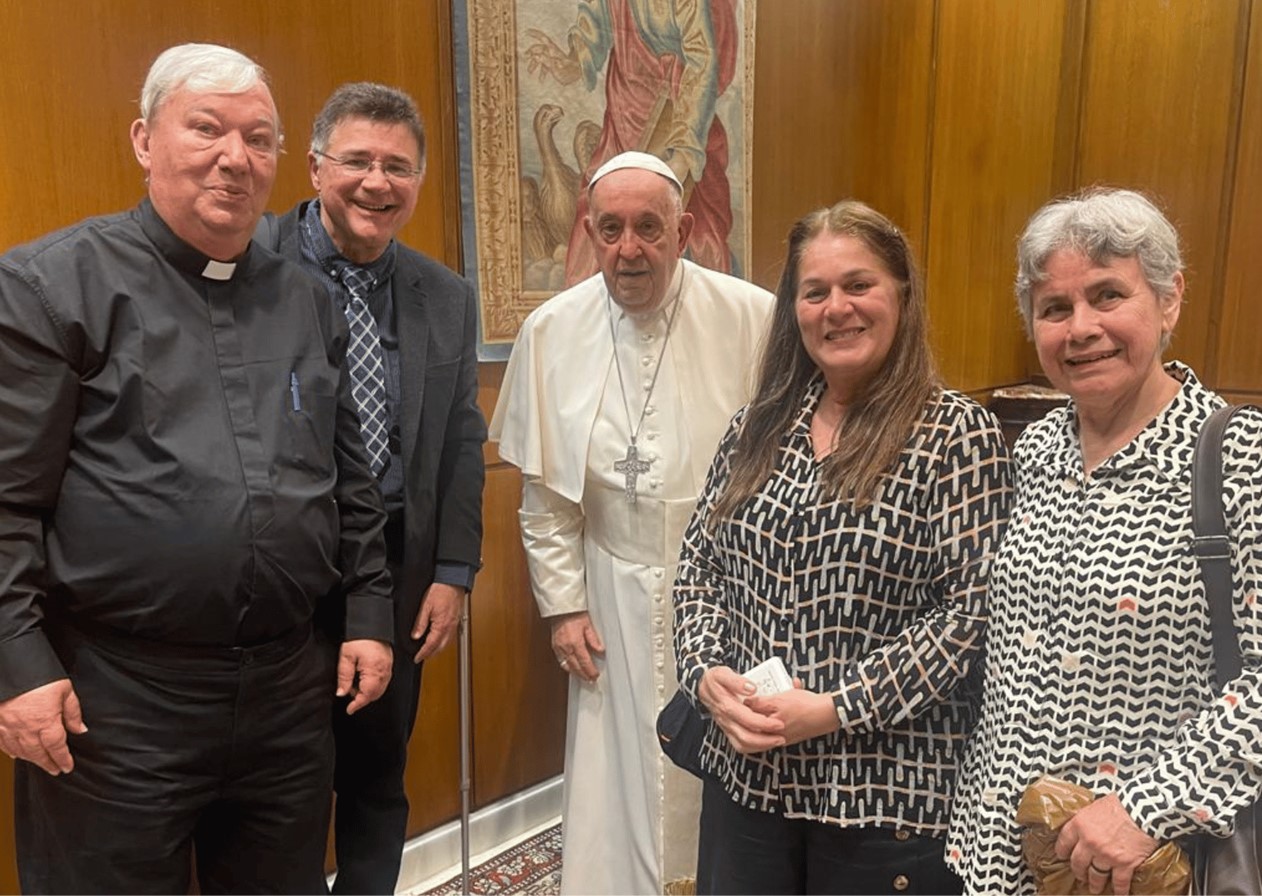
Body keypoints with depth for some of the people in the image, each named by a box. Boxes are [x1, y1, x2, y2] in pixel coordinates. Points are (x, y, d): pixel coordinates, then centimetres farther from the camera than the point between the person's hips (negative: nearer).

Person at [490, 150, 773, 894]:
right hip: (617, 595, 2)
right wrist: (563, 603, 4)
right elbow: (544, 488, 4)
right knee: (620, 776, 11)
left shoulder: (752, 318, -11)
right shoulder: (552, 330, -2)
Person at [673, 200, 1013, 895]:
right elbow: (699, 564, 8)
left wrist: (836, 708, -18)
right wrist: (708, 673, -8)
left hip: (887, 793, -4)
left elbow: (970, 610, -13)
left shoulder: (958, 435, -9)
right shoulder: (758, 426, 5)